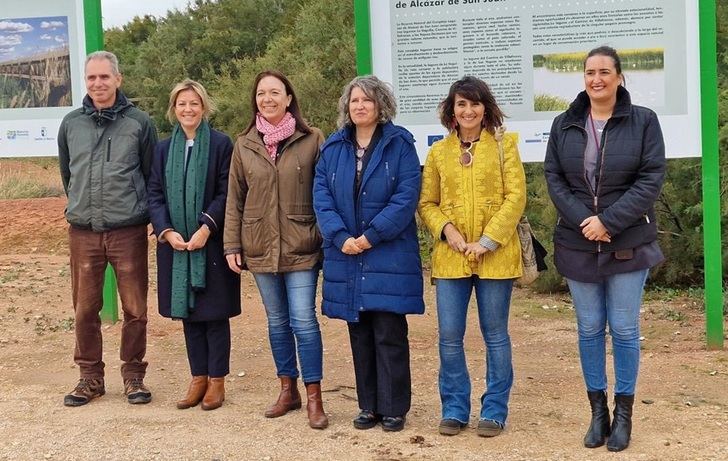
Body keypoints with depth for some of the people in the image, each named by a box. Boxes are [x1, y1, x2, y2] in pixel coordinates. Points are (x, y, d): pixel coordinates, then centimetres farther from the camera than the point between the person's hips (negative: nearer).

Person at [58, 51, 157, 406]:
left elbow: (152, 176, 8)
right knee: (85, 309, 7)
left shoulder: (139, 123, 0)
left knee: (135, 309, 3)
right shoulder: (71, 124, 7)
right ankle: (90, 377, 20)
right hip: (82, 231, 2)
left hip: (129, 230, -2)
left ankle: (133, 375, 18)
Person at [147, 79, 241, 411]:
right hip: (176, 243, 4)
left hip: (212, 243, -4)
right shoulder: (164, 148, 10)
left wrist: (206, 228, -17)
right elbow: (155, 194, 6)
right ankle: (198, 378, 17)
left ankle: (217, 380, 11)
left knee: (215, 312, 2)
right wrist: (167, 231, -9)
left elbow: (226, 193, -7)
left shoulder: (221, 144, -3)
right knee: (187, 312, 8)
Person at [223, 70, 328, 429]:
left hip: (301, 247, -3)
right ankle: (288, 390, 25)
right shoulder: (244, 145, 7)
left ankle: (314, 397, 3)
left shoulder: (311, 140, -2)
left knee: (303, 319, -6)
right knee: (277, 321, 12)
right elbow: (235, 199, 9)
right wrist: (232, 245, 5)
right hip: (260, 247, 4)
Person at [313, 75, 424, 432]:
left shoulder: (399, 144, -2)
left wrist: (371, 236, -16)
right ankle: (368, 406, 19)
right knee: (360, 335, 10)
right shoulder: (333, 147, 10)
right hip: (346, 256, 4)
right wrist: (341, 237, -12)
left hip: (389, 255, -4)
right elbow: (321, 196, 2)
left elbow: (406, 196, -11)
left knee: (389, 335, -2)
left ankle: (394, 408, 8)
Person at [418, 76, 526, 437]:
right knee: (449, 336, 3)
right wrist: (446, 229, -10)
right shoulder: (439, 152, 9)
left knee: (495, 335, 6)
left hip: (496, 255, -2)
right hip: (450, 256, 2)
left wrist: (488, 240, -12)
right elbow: (427, 203, 9)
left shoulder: (503, 146, 2)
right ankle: (454, 409, 18)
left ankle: (494, 411, 18)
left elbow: (516, 197, -4)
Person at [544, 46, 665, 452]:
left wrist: (608, 221, -16)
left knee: (624, 329, 3)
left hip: (629, 245, -2)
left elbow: (651, 179, -8)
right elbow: (554, 178, 2)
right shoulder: (564, 125, 5)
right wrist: (583, 220, -13)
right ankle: (598, 410, 19)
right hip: (578, 244, 2)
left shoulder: (643, 121, -2)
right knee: (589, 329, 8)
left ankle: (624, 412, 15)